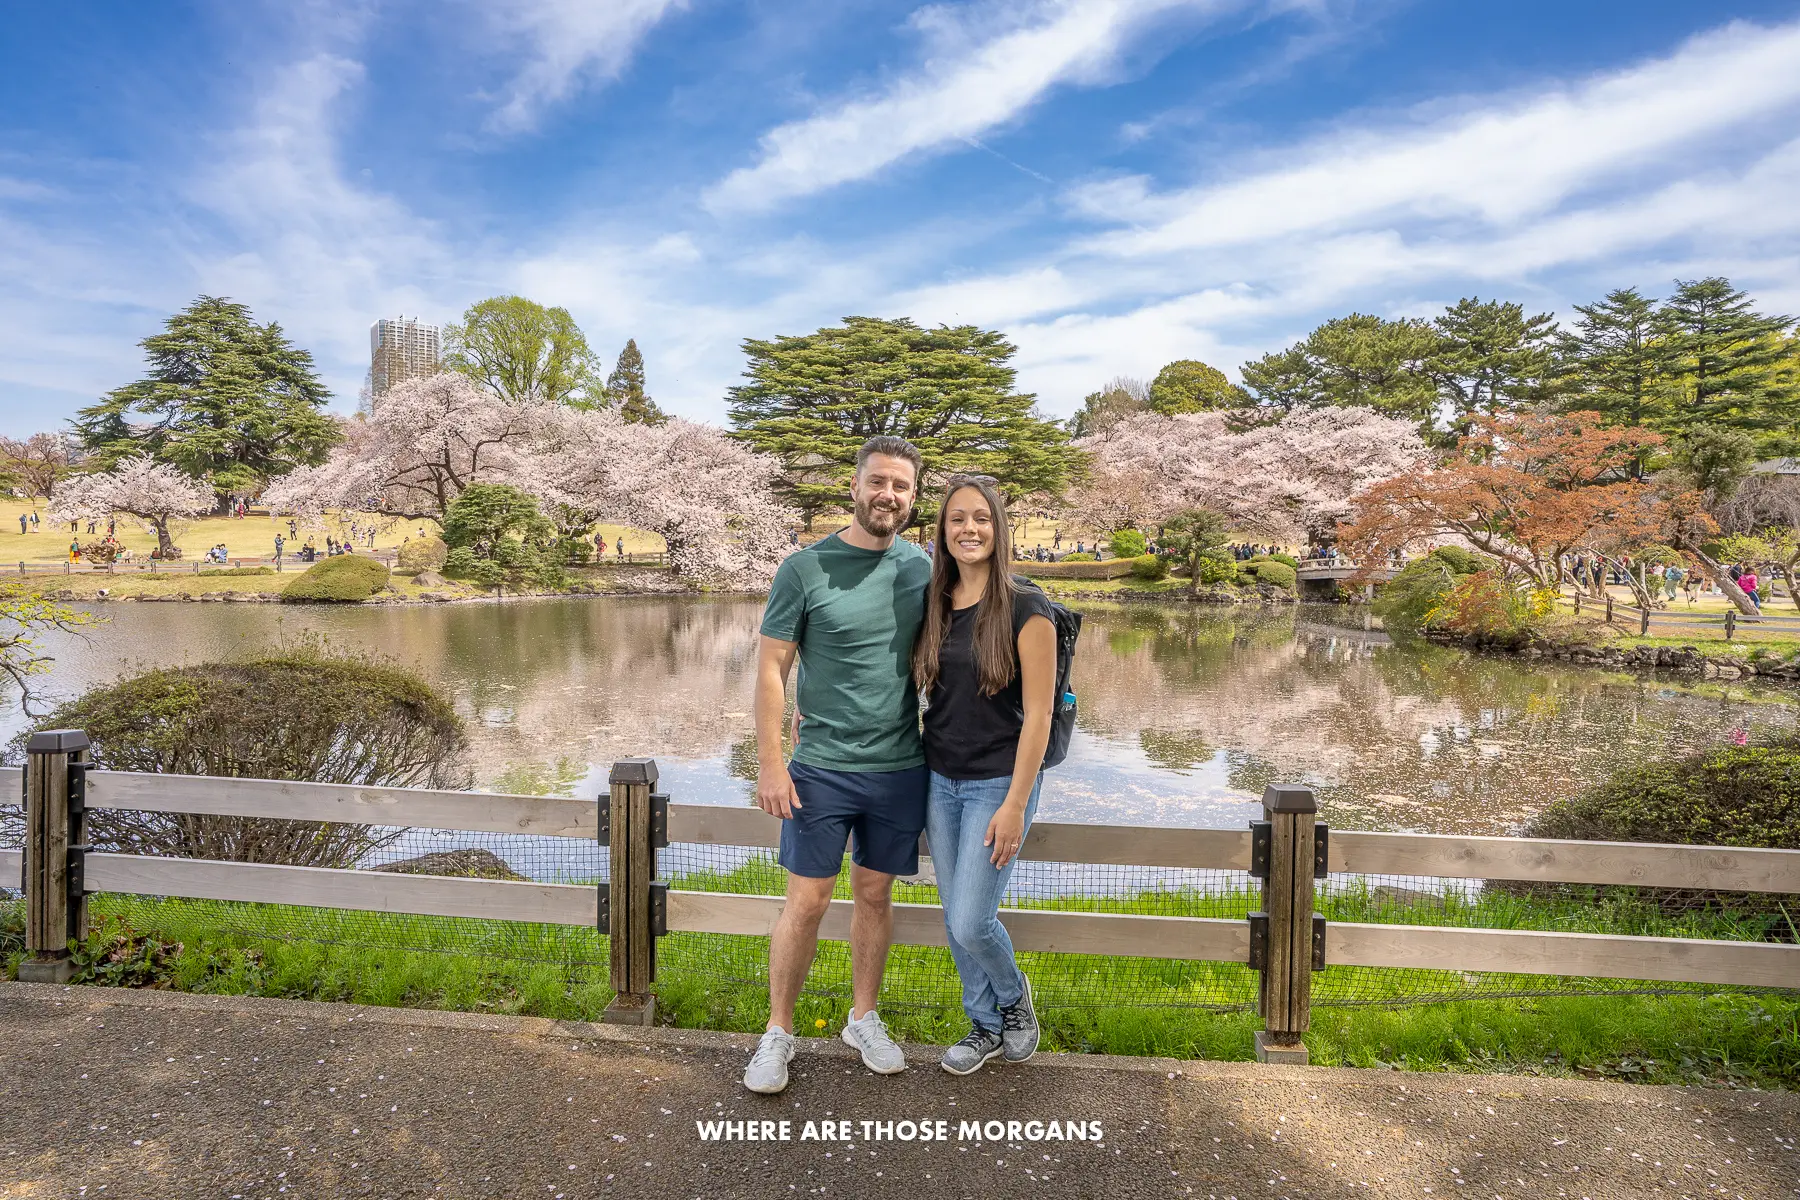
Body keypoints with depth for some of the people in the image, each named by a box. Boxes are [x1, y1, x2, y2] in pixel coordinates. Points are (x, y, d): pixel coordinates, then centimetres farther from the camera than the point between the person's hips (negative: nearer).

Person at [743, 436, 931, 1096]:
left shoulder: (921, 568, 4)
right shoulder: (805, 567, -8)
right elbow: (770, 668, -6)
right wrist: (769, 765, -10)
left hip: (901, 768, 3)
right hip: (822, 768, -3)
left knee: (875, 894, 15)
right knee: (806, 901, 3)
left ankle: (864, 1018, 33)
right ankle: (777, 1032, 23)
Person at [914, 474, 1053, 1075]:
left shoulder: (1025, 607, -13)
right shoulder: (934, 604, 3)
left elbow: (1037, 714, -14)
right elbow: (919, 690, 12)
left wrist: (1015, 805, -17)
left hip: (998, 782, -5)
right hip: (940, 781, 6)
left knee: (971, 923, -4)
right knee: (955, 921, 13)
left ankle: (1015, 995, 29)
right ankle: (988, 1026, 36)